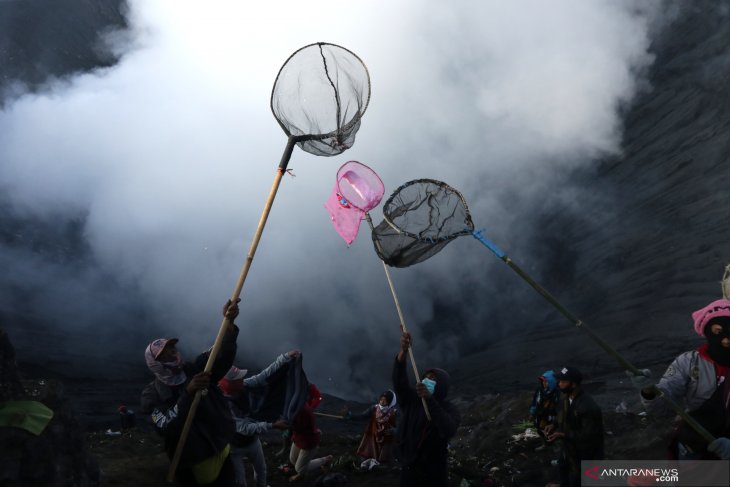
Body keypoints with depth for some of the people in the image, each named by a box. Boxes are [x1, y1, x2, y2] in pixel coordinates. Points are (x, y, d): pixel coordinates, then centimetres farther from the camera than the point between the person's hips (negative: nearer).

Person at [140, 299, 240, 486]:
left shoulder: (196, 370, -3)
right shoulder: (152, 395, -11)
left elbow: (223, 355, -19)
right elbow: (168, 427, -25)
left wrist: (229, 322, -36)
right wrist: (189, 392, -34)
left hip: (222, 454, 3)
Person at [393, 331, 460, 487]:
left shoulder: (450, 409, -9)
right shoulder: (411, 399, -2)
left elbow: (449, 430, -30)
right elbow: (399, 380, -19)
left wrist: (429, 399, -40)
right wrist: (403, 350, -36)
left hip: (434, 473, -2)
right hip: (409, 469, 2)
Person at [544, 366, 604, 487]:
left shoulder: (588, 407, -34)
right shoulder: (565, 396, -7)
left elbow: (588, 435, -29)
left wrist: (562, 435, -30)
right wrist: (554, 425, -8)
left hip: (582, 453, -8)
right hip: (567, 448, 8)